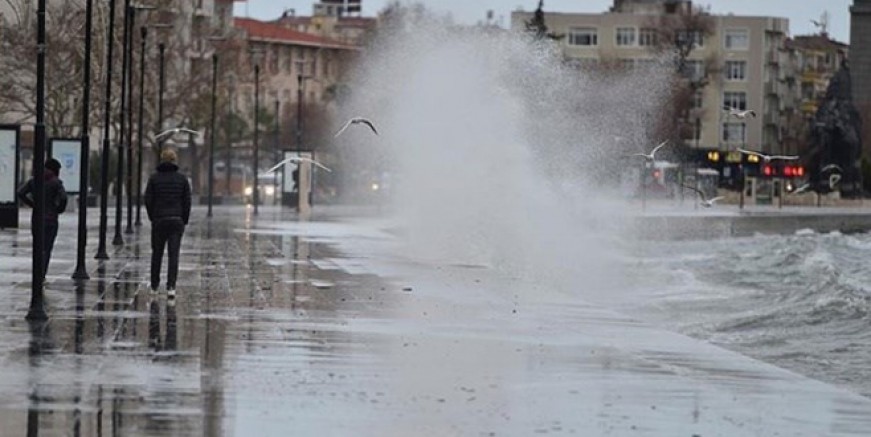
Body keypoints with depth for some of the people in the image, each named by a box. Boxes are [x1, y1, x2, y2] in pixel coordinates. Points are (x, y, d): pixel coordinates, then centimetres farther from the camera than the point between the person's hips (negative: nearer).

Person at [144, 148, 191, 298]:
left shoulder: (154, 178, -2)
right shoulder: (182, 179, 0)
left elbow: (148, 200, -3)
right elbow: (187, 201, 0)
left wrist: (152, 218, 9)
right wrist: (184, 221, 9)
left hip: (158, 220, 1)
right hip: (176, 220, 0)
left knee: (157, 253, 14)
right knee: (174, 254, -3)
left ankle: (154, 285, 22)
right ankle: (171, 287, -15)